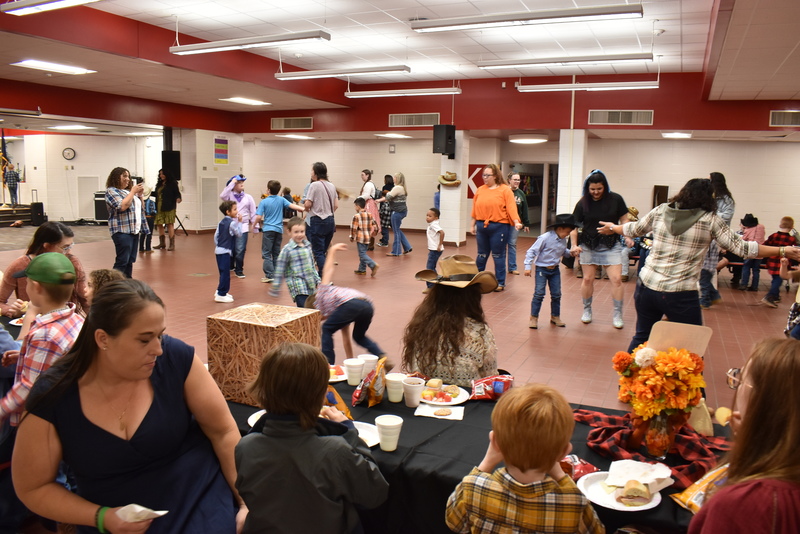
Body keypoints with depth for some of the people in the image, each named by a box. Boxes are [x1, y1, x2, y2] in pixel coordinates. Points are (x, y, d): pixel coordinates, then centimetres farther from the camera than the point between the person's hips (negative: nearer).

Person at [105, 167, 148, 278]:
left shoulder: (128, 191, 19)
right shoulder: (111, 191, -4)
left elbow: (140, 207, 25)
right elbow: (122, 206, -19)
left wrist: (139, 194, 9)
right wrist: (133, 192, -10)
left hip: (134, 230, 8)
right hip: (122, 231, -8)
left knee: (130, 261, 7)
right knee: (122, 261, -12)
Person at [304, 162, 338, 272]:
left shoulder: (314, 185, -11)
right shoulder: (332, 186, 10)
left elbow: (308, 204, -14)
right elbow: (336, 206, 11)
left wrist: (307, 209, 7)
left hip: (318, 221, -7)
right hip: (330, 221, 7)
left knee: (318, 252, -3)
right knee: (324, 251, 14)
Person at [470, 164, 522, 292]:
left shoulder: (505, 190, -4)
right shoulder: (480, 190, 9)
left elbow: (511, 207, -12)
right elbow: (475, 209, 11)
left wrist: (516, 222, -23)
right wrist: (473, 225, 11)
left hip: (499, 227, -4)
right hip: (481, 226, 4)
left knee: (498, 256, 3)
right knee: (481, 255, 14)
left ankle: (500, 283, 14)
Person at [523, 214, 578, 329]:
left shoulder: (563, 240, 1)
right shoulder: (545, 238, -20)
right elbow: (532, 251, -17)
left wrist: (571, 252, -1)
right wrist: (528, 266, -19)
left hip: (555, 270, 6)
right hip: (542, 269, -6)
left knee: (556, 294, 9)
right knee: (539, 293, -8)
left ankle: (555, 317, 25)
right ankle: (534, 318, 3)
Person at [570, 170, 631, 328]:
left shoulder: (615, 199, -5)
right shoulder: (582, 203, -3)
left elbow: (624, 220, 3)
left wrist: (628, 237, -12)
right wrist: (574, 245, -12)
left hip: (611, 245, -1)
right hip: (589, 245, 1)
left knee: (616, 279, -6)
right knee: (588, 279, 8)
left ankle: (617, 314, 7)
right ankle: (586, 310, 26)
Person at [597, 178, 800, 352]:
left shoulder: (661, 211, 5)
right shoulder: (710, 220, -4)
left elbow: (634, 229, 18)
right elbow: (739, 246, -5)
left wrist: (612, 228, 38)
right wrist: (783, 251, 3)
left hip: (647, 287, 4)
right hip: (681, 295, -4)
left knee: (641, 337, 20)